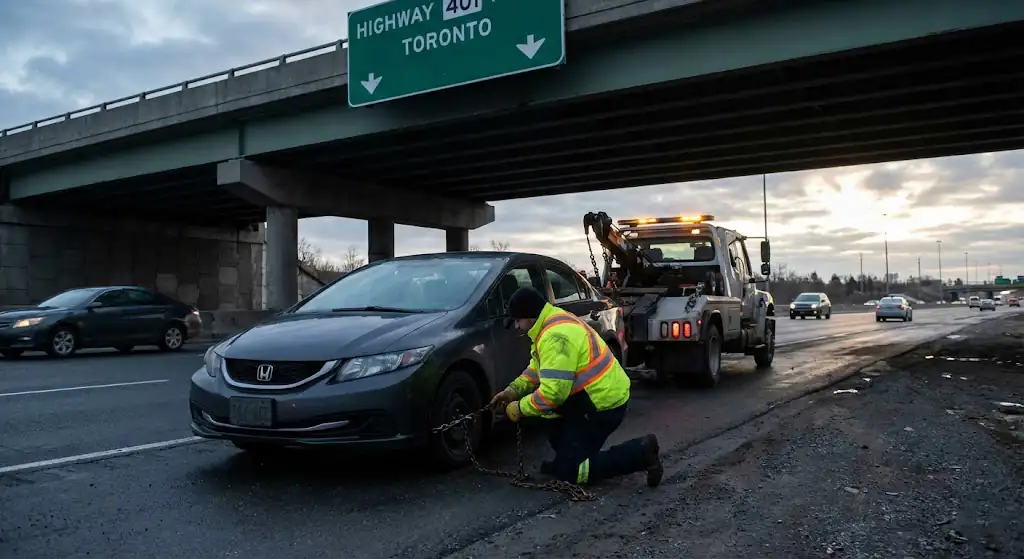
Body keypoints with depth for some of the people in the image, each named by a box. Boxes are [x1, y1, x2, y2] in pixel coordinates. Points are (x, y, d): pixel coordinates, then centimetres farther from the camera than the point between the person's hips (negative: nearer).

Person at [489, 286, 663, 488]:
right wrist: (514, 389, 6)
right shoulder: (554, 322, 9)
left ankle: (639, 454, -4)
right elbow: (538, 367, 19)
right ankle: (568, 459, 22)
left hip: (603, 404, -10)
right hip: (604, 394, 10)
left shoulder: (555, 336, -25)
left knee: (569, 470, -2)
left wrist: (520, 408, -14)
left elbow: (553, 391, -29)